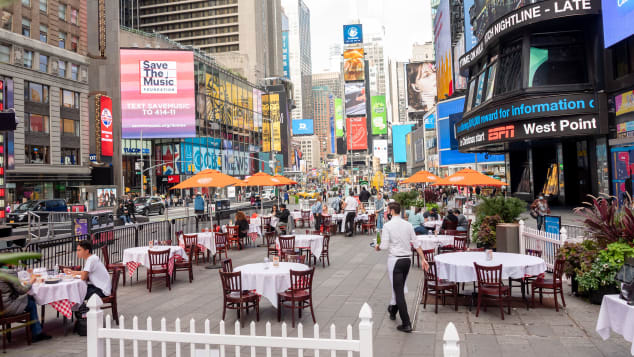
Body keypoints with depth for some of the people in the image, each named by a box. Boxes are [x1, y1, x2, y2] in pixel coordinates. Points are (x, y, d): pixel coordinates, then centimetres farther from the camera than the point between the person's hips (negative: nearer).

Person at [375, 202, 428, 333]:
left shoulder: (387, 226, -11)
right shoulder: (408, 225, 5)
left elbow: (384, 246, -14)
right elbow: (416, 244, 4)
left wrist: (378, 247, 7)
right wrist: (423, 259, 8)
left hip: (395, 260, -6)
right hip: (407, 259, 6)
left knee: (399, 291, -3)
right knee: (400, 288, 21)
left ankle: (406, 324, -6)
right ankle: (393, 310, 42)